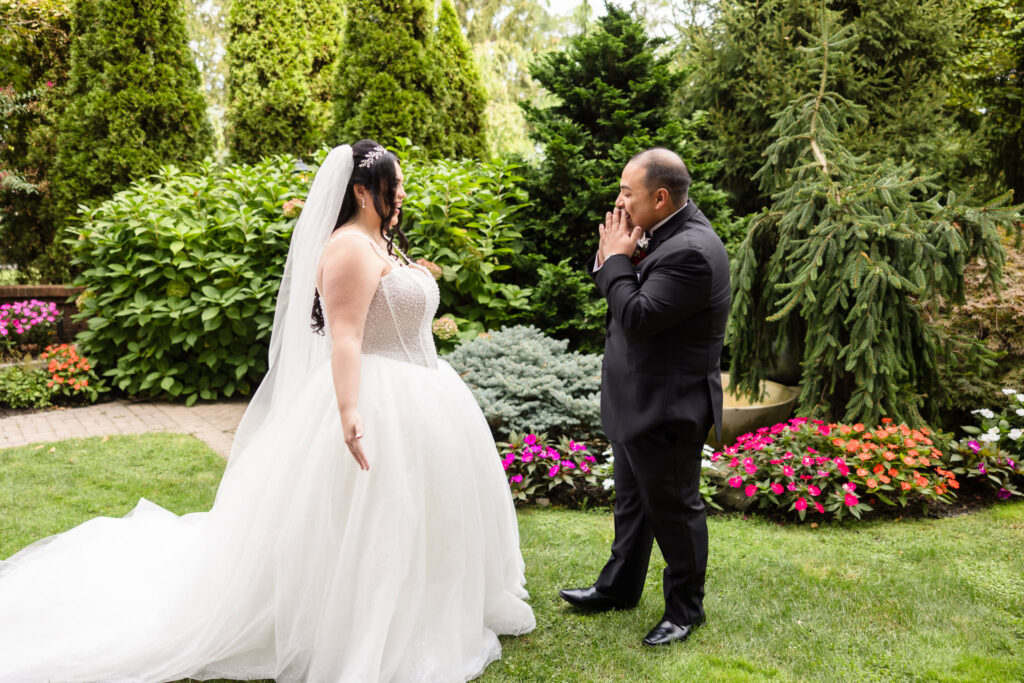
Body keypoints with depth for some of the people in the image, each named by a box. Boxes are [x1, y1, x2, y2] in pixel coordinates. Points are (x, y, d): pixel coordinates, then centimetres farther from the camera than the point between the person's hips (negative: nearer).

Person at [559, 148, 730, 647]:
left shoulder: (691, 251, -26)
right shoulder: (663, 232, 4)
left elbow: (638, 316, -29)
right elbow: (614, 290, 10)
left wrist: (616, 258, -17)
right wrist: (612, 259, -9)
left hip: (667, 407, -10)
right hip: (637, 399, 10)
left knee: (673, 507, 8)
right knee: (632, 499, 23)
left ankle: (685, 610, 28)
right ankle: (618, 588, 42)